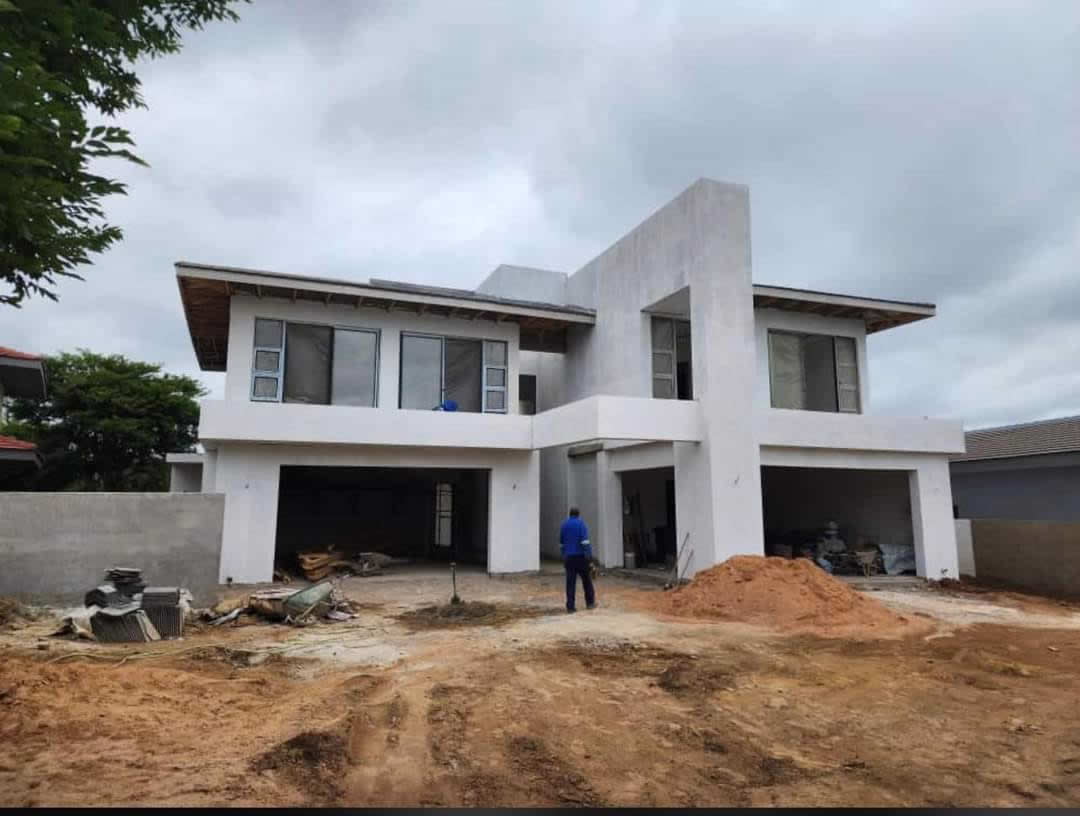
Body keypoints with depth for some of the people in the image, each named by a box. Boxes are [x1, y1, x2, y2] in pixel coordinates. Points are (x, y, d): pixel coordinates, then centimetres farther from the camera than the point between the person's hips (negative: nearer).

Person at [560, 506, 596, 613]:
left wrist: (563, 555, 26)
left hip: (569, 557, 4)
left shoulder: (564, 525, 10)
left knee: (570, 582, 2)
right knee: (586, 580, 11)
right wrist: (588, 555, -14)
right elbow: (585, 541, -15)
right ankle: (590, 603, 19)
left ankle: (570, 606, -1)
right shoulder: (581, 524, -5)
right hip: (580, 556, -3)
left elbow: (561, 543, 17)